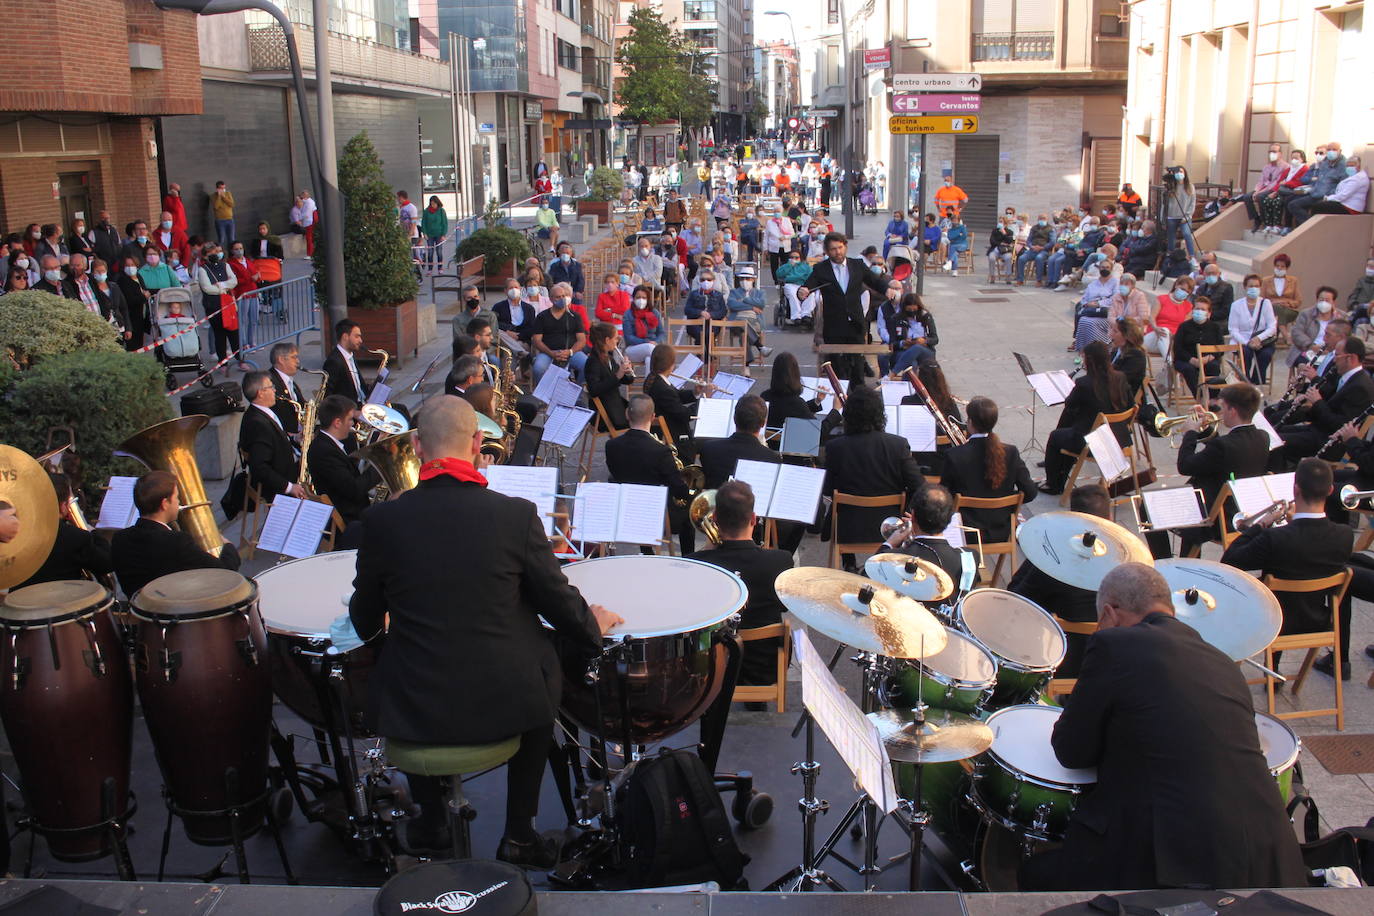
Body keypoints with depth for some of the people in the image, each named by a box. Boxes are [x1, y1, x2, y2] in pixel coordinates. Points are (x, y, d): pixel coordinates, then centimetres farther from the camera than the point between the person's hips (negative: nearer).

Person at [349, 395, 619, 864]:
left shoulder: (381, 519, -10)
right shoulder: (517, 514, -13)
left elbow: (365, 623, 4)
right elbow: (560, 603, -2)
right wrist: (593, 624, 20)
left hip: (414, 709, 1)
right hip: (504, 704, -1)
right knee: (543, 673, 31)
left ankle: (431, 819, 39)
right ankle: (519, 831, 31)